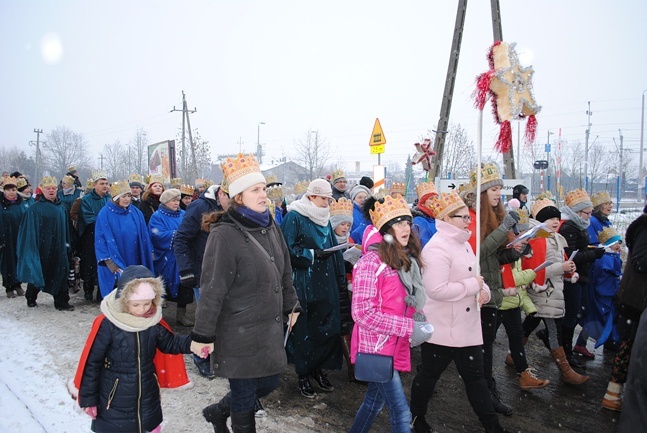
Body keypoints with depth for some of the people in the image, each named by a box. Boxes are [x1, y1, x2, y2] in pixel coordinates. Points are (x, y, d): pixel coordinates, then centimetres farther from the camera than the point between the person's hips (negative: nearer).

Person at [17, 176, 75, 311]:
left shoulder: (62, 207, 9)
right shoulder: (35, 208, -6)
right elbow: (31, 230, -8)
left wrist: (67, 244, 8)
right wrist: (33, 247, -13)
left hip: (59, 247, 4)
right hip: (42, 247, -3)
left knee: (61, 273, 0)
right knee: (37, 272, 10)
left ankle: (62, 302, 6)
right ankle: (31, 299, 31)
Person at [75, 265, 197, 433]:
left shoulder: (153, 321, -10)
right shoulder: (107, 324, -22)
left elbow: (169, 343, 4)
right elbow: (92, 362, -13)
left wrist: (192, 343, -16)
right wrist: (88, 398, -7)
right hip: (115, 399, -4)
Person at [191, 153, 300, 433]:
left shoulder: (269, 226, 5)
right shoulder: (225, 234, -18)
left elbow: (284, 271, 16)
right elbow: (212, 289, -18)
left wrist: (290, 306, 20)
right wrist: (203, 334, -16)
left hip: (270, 327, 8)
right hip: (239, 333, -7)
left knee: (269, 383, 19)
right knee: (244, 398, 7)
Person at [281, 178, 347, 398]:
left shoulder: (324, 219, 14)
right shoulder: (294, 217, -7)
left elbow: (333, 249, 17)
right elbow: (288, 249, -13)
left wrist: (341, 278, 14)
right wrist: (313, 255, -18)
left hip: (325, 284, 6)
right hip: (303, 283, -6)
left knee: (326, 327, 7)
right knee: (303, 329, 2)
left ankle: (318, 368, 25)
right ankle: (303, 374, 17)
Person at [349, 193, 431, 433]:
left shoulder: (405, 259, 7)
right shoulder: (372, 261, -18)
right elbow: (363, 313, -22)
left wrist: (420, 321, -2)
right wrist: (408, 327, -21)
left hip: (396, 345, 8)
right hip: (377, 347, -8)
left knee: (375, 400, 22)